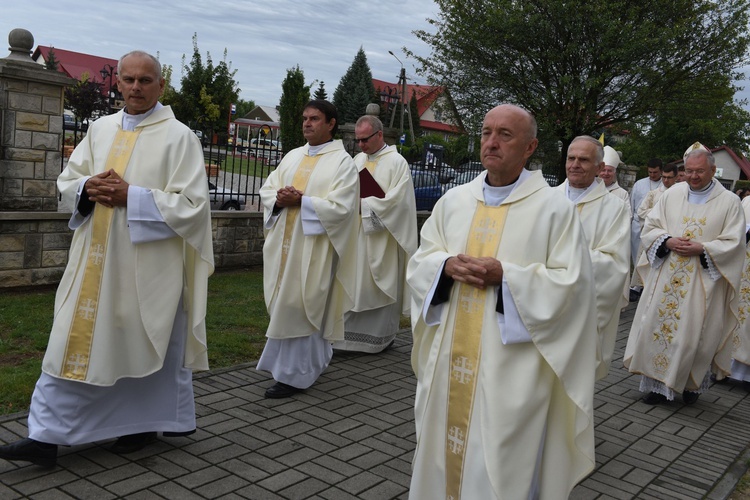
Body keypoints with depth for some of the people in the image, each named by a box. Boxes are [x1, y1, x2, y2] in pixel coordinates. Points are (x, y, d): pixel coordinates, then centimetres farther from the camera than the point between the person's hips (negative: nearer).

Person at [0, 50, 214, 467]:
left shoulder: (178, 136, -6)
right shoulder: (101, 129, 11)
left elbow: (191, 203, -13)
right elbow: (67, 180, 15)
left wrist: (131, 195, -18)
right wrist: (89, 187, -8)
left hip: (146, 264, -5)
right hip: (96, 258, 5)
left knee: (145, 345, 8)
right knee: (76, 342, 6)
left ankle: (145, 423, 28)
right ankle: (48, 435, 13)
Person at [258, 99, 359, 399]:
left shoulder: (342, 162, -5)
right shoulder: (293, 157, 14)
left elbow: (341, 207, -15)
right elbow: (267, 190, 13)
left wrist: (301, 200, -17)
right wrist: (279, 198, -9)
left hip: (313, 248, -7)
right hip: (283, 243, 7)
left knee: (298, 308, -4)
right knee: (284, 306, 12)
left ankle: (293, 374, 10)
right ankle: (310, 361, 30)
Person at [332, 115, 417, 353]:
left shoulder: (397, 162, -8)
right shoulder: (358, 159, 11)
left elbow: (396, 200, -16)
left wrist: (362, 203, -16)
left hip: (382, 238, -6)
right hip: (357, 234, 6)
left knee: (380, 285, 4)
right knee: (356, 285, 8)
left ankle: (381, 336, 17)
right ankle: (355, 331, 18)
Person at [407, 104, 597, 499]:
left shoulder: (555, 208, -6)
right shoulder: (453, 200, 8)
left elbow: (570, 281, -10)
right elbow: (420, 262, 10)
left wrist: (506, 276, -19)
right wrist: (447, 265, -11)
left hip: (512, 366, -4)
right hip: (450, 357, 5)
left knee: (501, 463, 6)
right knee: (444, 449, 16)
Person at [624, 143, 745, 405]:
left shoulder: (729, 201, -1)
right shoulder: (672, 194, 6)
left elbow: (733, 243, -4)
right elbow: (650, 226, 6)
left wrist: (702, 248, -17)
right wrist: (668, 241, -12)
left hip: (704, 283, -2)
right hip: (666, 277, 2)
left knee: (697, 333, 3)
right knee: (659, 325, 3)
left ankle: (693, 384, 25)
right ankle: (657, 383, 14)